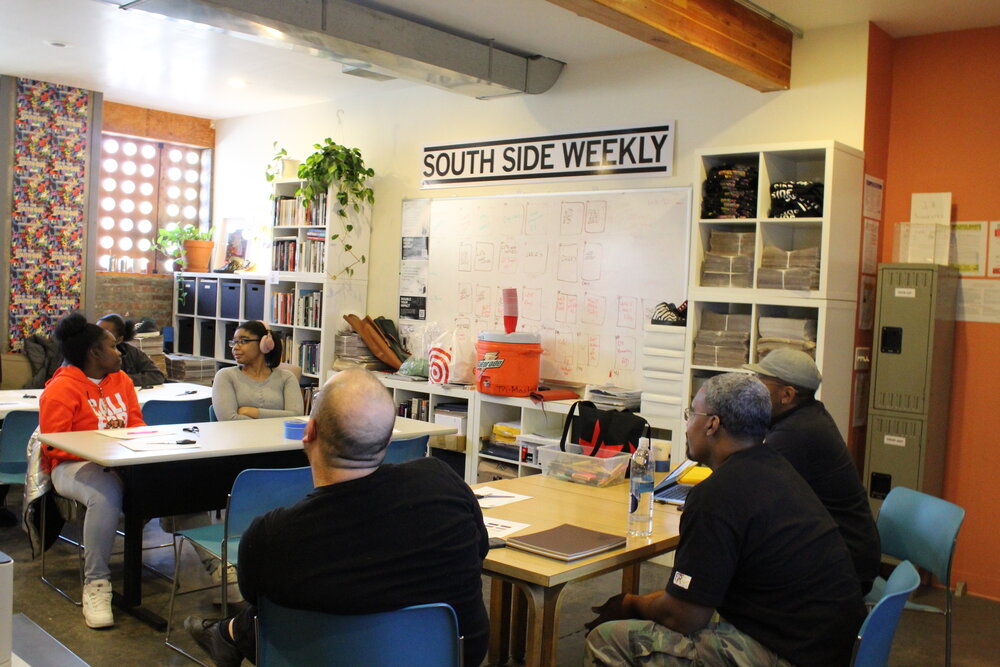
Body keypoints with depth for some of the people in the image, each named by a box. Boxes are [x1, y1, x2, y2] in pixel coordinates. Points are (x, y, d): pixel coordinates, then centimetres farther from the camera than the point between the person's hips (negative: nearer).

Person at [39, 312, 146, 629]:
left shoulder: (121, 380, 14)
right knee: (106, 494, -40)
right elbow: (53, 445, -9)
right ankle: (96, 583, -26)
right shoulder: (61, 389, -6)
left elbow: (136, 423, 18)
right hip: (74, 466, -5)